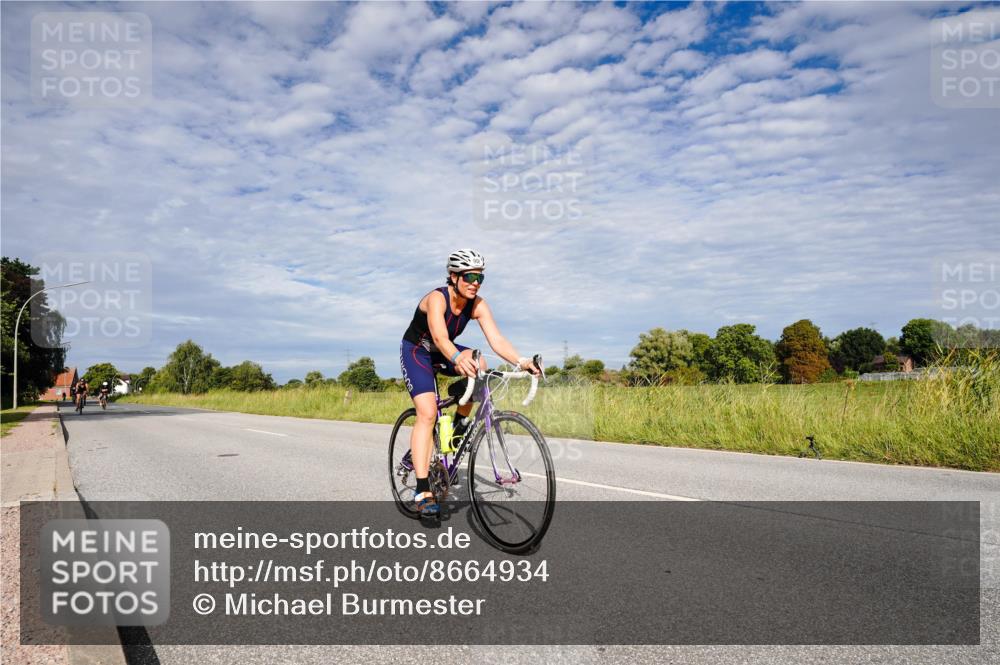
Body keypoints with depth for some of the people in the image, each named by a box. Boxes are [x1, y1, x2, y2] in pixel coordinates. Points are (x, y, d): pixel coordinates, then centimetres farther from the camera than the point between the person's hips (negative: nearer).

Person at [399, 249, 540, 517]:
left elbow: (496, 339, -27)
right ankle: (422, 491, -21)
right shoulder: (437, 298, -30)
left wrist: (521, 361, -44)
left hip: (442, 353, 5)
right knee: (427, 413, -22)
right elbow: (440, 337, -46)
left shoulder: (478, 305, -15)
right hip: (415, 351, -5)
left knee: (478, 364, -27)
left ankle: (461, 422, -3)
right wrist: (458, 358, -66)